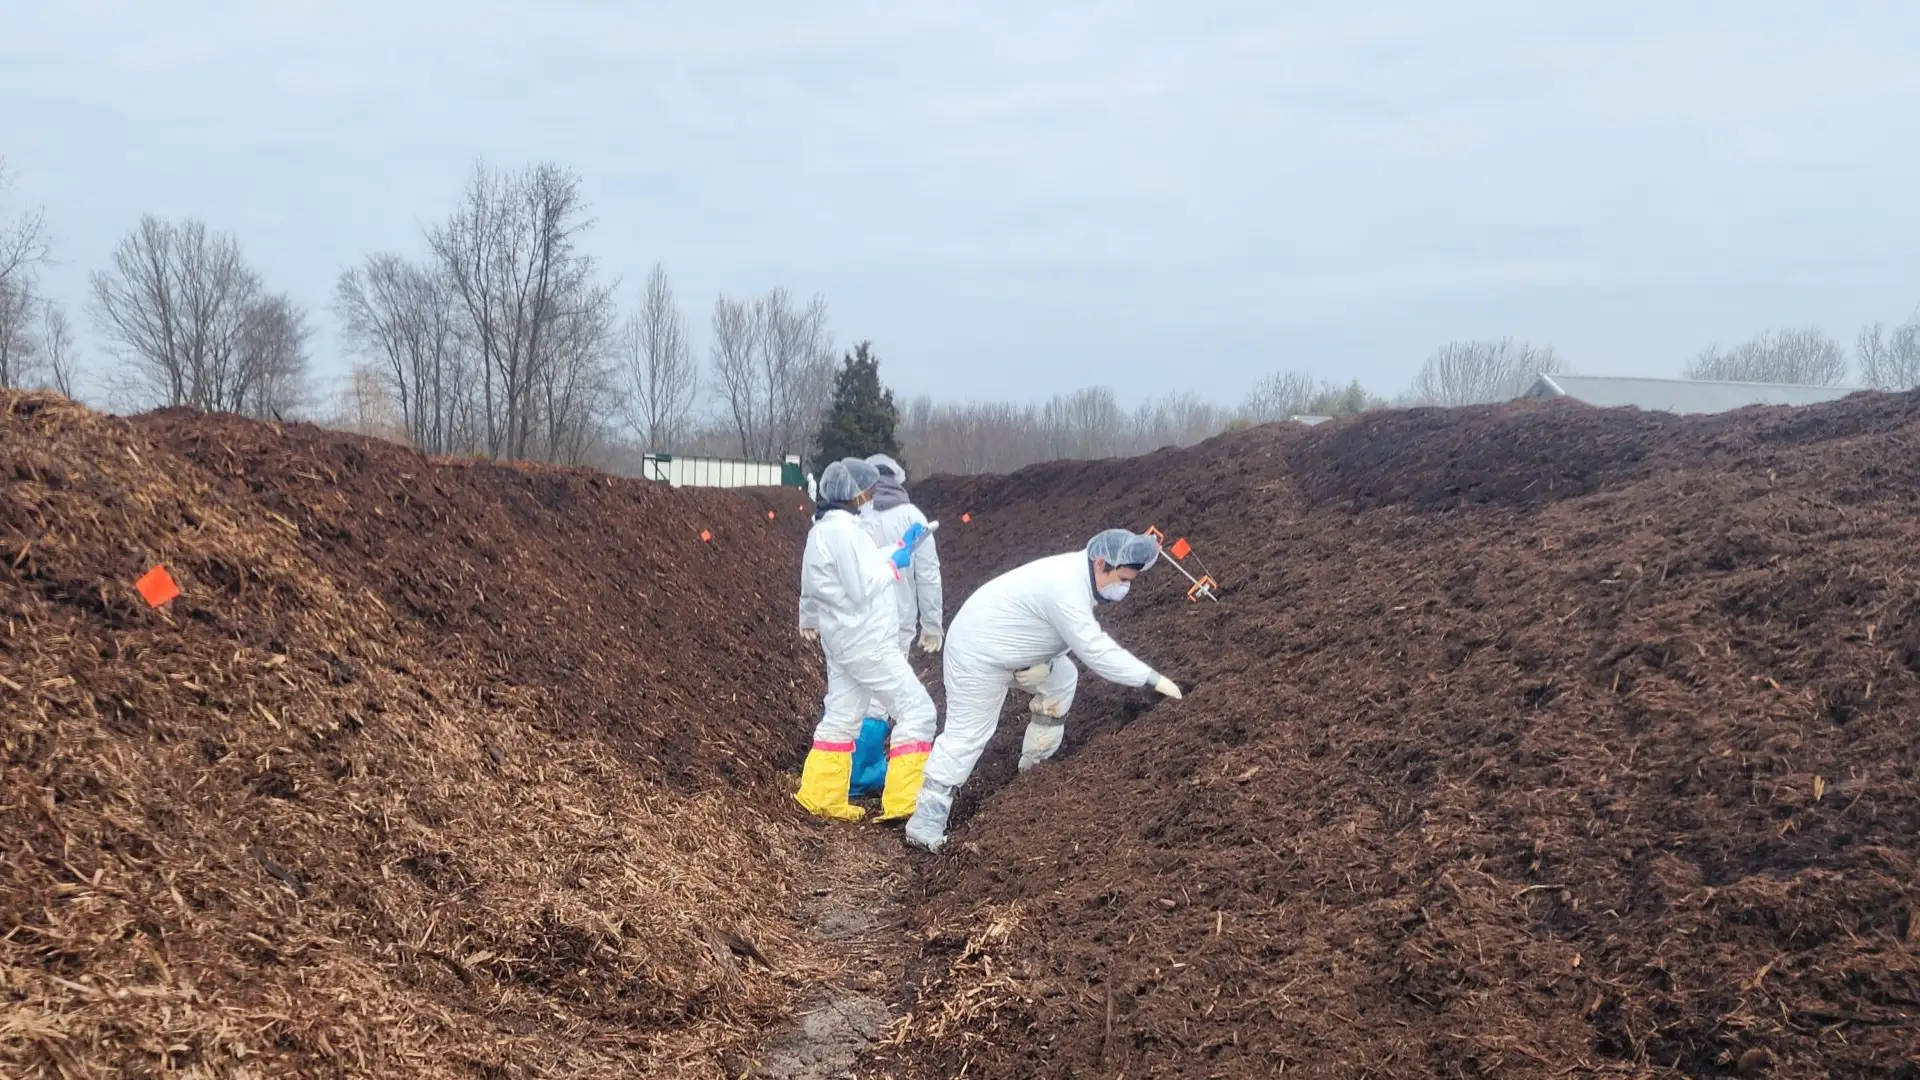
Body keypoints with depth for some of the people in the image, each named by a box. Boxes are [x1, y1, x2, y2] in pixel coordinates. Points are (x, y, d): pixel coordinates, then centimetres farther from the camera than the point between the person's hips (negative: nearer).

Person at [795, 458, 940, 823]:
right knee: (916, 709, -5)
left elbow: (811, 582, 24)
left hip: (840, 637, 10)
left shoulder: (822, 529, 11)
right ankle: (903, 803, -7)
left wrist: (809, 620, 40)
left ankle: (821, 796, 22)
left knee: (841, 715, 17)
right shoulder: (844, 529, -20)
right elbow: (862, 588, -23)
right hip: (864, 639, -10)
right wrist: (893, 563, -9)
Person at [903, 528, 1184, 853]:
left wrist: (1041, 663, -9)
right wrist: (1152, 678, -29)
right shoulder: (1067, 588, -31)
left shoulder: (1077, 571, 0)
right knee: (967, 736, -9)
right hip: (977, 655, -10)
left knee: (1062, 679, 18)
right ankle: (924, 828, -8)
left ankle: (1035, 762, 28)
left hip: (1004, 643, 10)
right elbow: (1096, 651, -32)